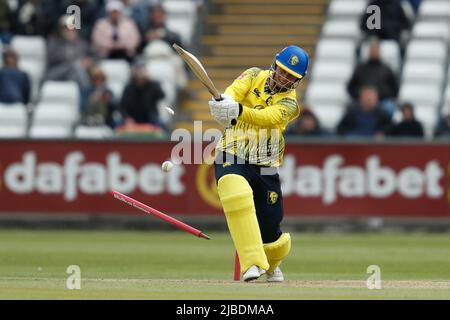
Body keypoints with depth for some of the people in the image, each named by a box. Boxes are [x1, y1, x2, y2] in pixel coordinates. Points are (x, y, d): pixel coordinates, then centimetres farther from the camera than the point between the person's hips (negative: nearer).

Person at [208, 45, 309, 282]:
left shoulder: (289, 102, -4)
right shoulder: (255, 76, 4)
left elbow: (265, 117, -24)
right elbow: (235, 90, -17)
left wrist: (238, 111, -43)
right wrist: (226, 101, -41)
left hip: (265, 167, 0)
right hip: (231, 157, 0)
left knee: (270, 231, 1)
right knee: (236, 191, -34)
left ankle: (272, 264, 40)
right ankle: (253, 262, -34)